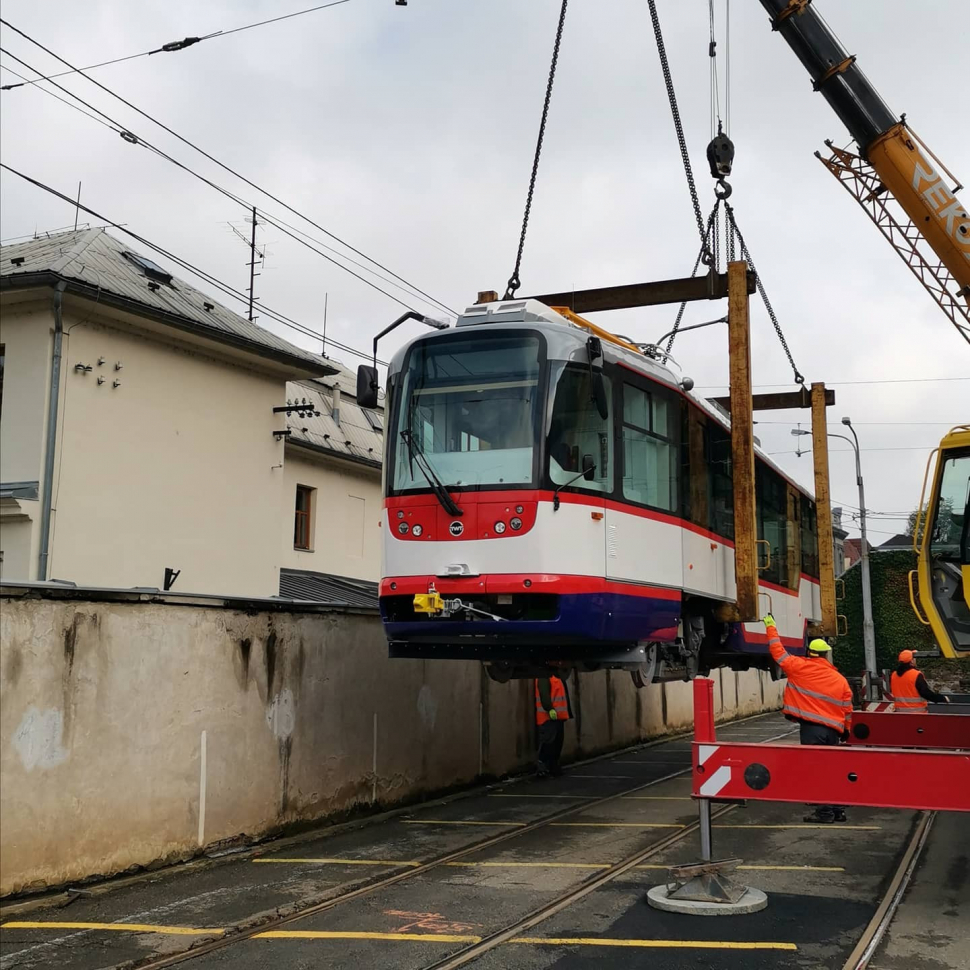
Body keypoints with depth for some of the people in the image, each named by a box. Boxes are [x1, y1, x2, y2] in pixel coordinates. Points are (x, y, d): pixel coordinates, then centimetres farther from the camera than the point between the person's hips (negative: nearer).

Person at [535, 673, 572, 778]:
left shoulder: (558, 677, 22)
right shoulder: (544, 676, -8)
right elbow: (544, 694, -19)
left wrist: (568, 713, 22)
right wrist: (550, 709, -29)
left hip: (558, 716, 10)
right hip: (548, 717, -10)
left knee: (558, 742, 10)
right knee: (548, 741, -15)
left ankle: (554, 767, 15)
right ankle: (541, 765, -13)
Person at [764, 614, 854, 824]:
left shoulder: (800, 667, -4)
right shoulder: (840, 679, 8)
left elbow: (779, 652, 4)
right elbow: (847, 709, 11)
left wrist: (770, 627, 14)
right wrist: (845, 729, 25)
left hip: (811, 727, -5)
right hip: (832, 729, 5)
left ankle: (825, 812, -1)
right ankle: (838, 809, 21)